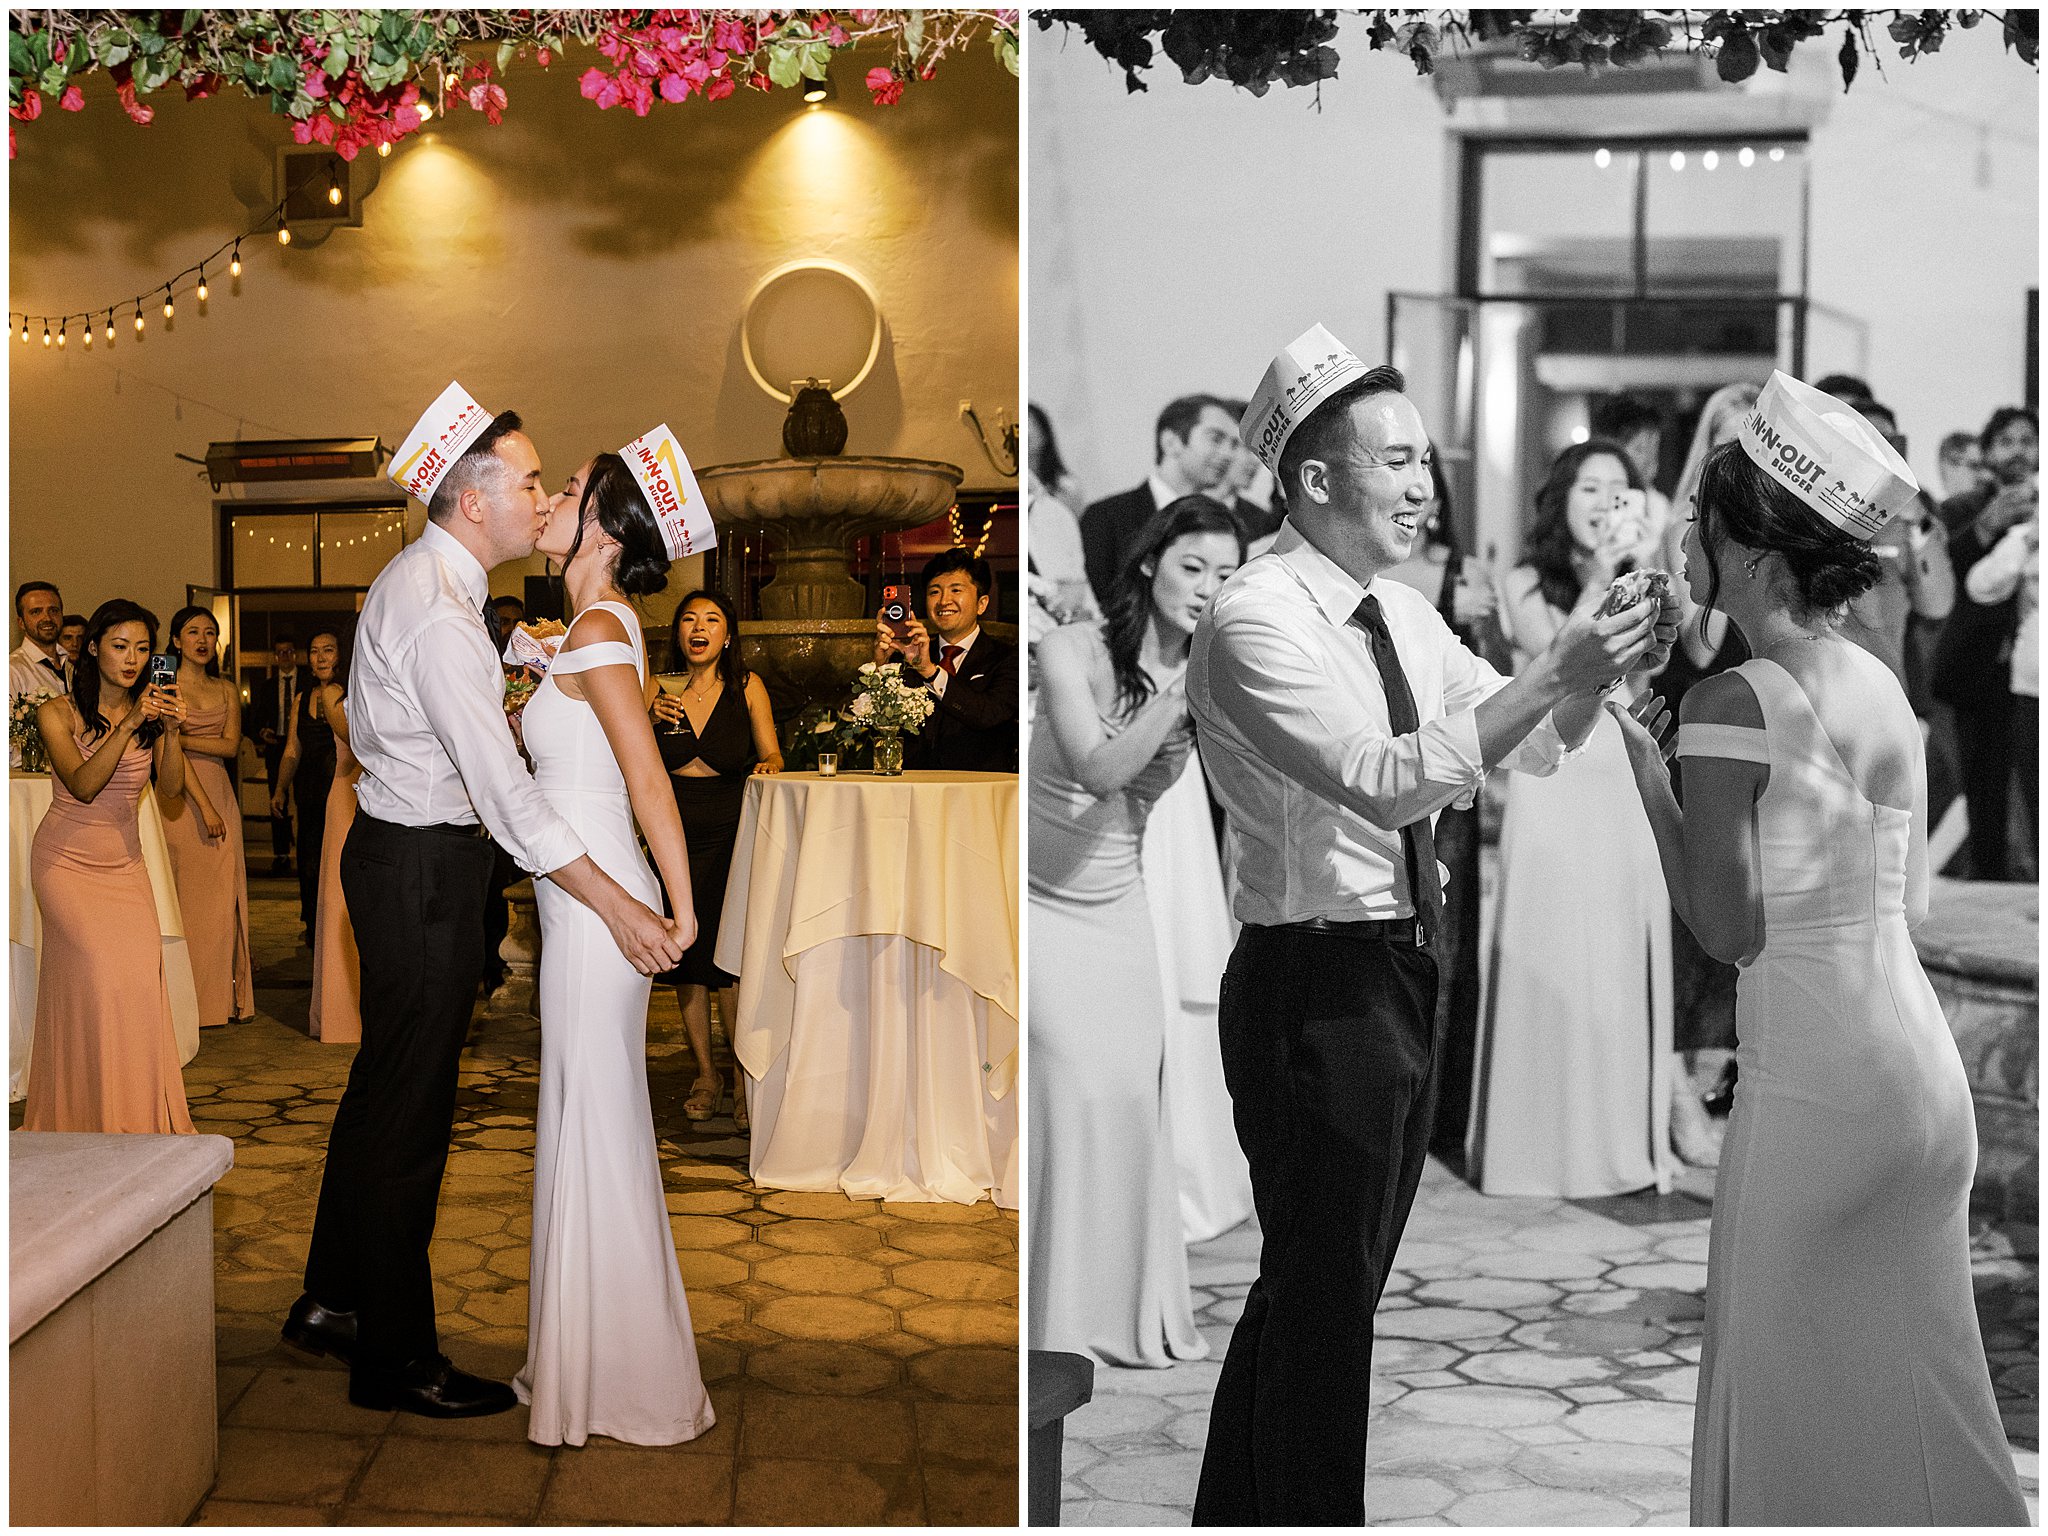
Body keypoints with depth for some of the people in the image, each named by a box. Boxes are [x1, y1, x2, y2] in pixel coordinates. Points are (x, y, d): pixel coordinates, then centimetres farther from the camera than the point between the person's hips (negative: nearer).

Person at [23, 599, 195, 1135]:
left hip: (123, 861, 4)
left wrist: (170, 730, -21)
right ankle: (87, 1115, -4)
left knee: (142, 970, -10)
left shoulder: (150, 711, 2)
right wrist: (131, 723, -28)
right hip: (68, 860, -3)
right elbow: (83, 784, -21)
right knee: (98, 971, -16)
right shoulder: (58, 713, -8)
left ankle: (141, 1113, 2)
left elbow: (171, 788, -6)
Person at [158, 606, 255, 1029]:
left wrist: (181, 737, -11)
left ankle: (224, 993, 9)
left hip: (220, 793, 5)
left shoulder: (226, 691, 14)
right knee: (186, 892, -4)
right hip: (181, 796, -4)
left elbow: (231, 745, 2)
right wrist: (204, 805, -15)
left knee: (222, 894, 3)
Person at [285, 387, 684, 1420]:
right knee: (409, 1111, -1)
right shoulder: (439, 616, -23)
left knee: (381, 1086, 20)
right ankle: (395, 1357, 11)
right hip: (424, 869, -10)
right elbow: (504, 791, -27)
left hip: (396, 851, 10)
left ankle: (333, 1301, 34)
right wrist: (619, 908, -25)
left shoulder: (416, 579, 9)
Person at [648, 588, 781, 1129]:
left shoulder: (747, 687, 2)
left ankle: (744, 1074, 5)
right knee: (684, 953, 6)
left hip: (731, 834, -2)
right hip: (674, 833, 3)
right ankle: (705, 1074, 20)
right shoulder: (657, 689, 6)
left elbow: (770, 754, 5)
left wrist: (769, 767, -17)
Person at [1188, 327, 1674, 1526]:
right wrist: (1553, 674, -29)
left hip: (1402, 975, 9)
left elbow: (1537, 746, 12)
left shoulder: (1402, 613, 10)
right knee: (1324, 1300, 1)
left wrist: (1607, 669, -7)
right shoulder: (1256, 620, -16)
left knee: (1318, 1288, 20)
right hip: (1314, 982, -9)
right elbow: (1383, 781, -28)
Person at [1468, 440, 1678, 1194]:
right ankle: (1548, 1141, 7)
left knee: (1629, 961, 5)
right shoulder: (1527, 584, 3)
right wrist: (1599, 577, -12)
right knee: (1553, 961, -2)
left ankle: (1627, 1136, 16)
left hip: (1628, 786, 4)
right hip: (1554, 786, -3)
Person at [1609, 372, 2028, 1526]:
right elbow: (1910, 902, 13)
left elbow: (1728, 931, -14)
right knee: (1920, 1378, 18)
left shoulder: (1735, 706, -15)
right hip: (1926, 1067, 8)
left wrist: (1650, 778, -7)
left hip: (1812, 1083, -7)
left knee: (1795, 1381, 7)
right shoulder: (1884, 686, 8)